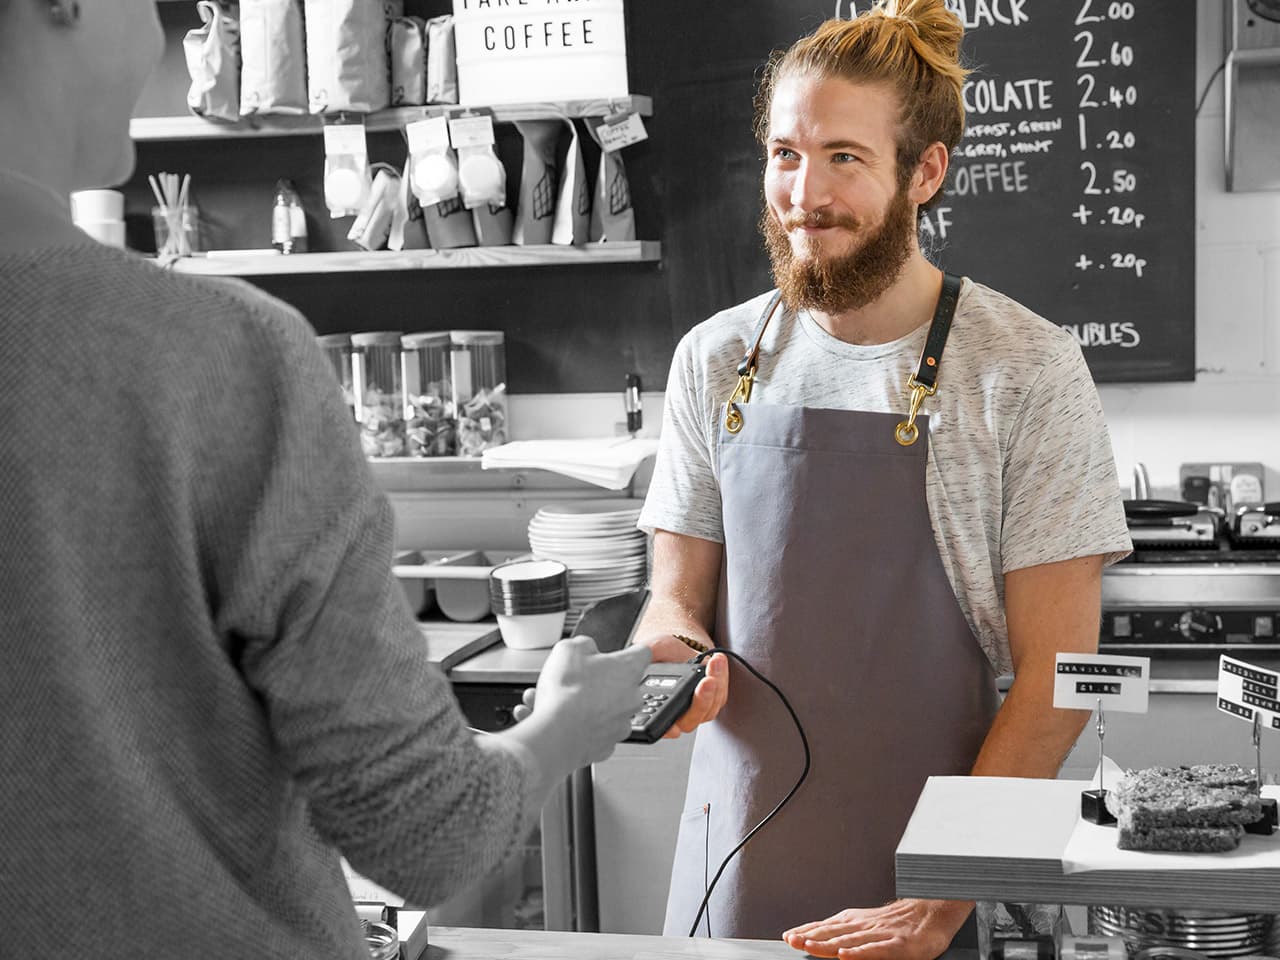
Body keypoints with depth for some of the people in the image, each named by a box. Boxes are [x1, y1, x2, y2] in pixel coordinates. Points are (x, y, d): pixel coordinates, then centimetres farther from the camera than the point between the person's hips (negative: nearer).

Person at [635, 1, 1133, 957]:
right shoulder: (714, 360, 3)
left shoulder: (1024, 372, -10)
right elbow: (679, 597, 10)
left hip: (926, 872, -3)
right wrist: (672, 657, -13)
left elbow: (1053, 675, -11)